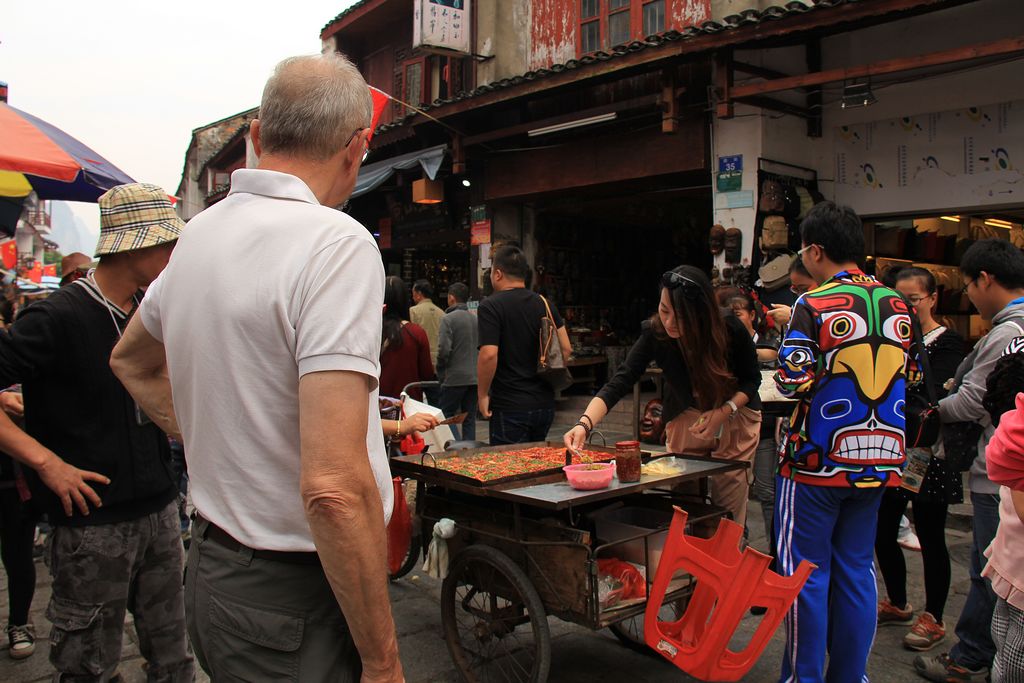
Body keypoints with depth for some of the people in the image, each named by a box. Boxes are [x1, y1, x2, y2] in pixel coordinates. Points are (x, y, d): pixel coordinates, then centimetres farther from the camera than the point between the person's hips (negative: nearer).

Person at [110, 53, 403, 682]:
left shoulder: (197, 235, 5)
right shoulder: (338, 244, -21)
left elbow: (132, 363, 25)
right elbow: (334, 490, -29)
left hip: (211, 564, 8)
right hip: (293, 600, -8)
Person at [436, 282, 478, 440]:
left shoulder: (448, 319, -9)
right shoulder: (476, 319, 8)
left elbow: (444, 350, -16)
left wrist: (440, 372, -2)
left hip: (455, 378, -5)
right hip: (475, 378, 6)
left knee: (447, 415, 5)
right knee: (469, 418, 11)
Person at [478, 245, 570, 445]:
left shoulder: (490, 306, -10)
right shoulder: (545, 304, 8)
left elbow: (489, 354, -20)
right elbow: (566, 349, 5)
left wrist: (482, 395, -9)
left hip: (509, 407, -6)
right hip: (545, 402, 6)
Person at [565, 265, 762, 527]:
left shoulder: (731, 330, -25)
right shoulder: (654, 333, -24)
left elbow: (752, 379, -9)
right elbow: (620, 382, -30)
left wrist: (724, 411, -26)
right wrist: (585, 423, -45)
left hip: (735, 415, -1)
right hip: (684, 418, 1)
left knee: (729, 507, -1)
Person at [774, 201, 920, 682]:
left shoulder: (814, 305, -13)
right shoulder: (896, 305, 5)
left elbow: (795, 381, -18)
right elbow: (912, 374, 14)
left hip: (818, 460, -6)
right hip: (879, 460, 6)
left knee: (806, 572, 6)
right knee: (857, 570, 15)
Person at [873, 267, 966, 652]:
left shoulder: (948, 343, -7)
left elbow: (932, 393, -23)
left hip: (929, 454, -5)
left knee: (930, 538, 4)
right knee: (882, 533, 10)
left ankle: (933, 619, 20)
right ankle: (898, 605, 30)